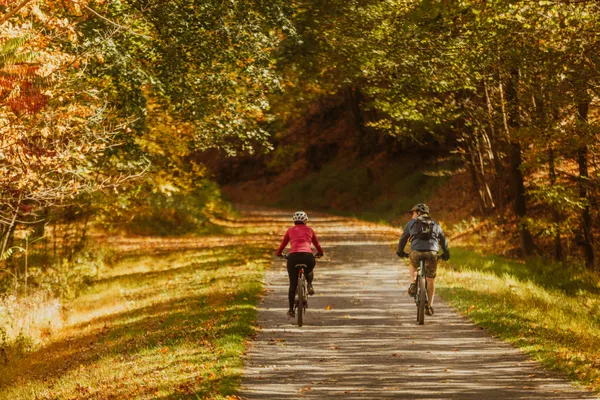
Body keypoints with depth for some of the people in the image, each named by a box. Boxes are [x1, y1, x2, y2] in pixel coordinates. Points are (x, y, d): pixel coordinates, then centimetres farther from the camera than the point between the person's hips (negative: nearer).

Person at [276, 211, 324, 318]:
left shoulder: (290, 230, 20)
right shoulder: (309, 230, 23)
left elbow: (282, 244, 25)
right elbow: (317, 245, 32)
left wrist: (279, 253, 45)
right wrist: (320, 253, 51)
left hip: (293, 256, 0)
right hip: (308, 256, 0)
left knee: (293, 284, 11)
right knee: (309, 271, 36)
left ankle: (291, 309, 6)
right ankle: (309, 285, 6)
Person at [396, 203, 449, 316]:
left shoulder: (411, 223, 18)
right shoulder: (435, 224, 24)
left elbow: (403, 239, 22)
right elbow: (443, 240, 28)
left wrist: (400, 252, 37)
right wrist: (446, 254, 40)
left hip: (416, 251, -1)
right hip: (432, 252, 1)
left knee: (413, 266, 33)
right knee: (431, 280, 12)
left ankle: (413, 285, 11)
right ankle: (430, 306, 12)